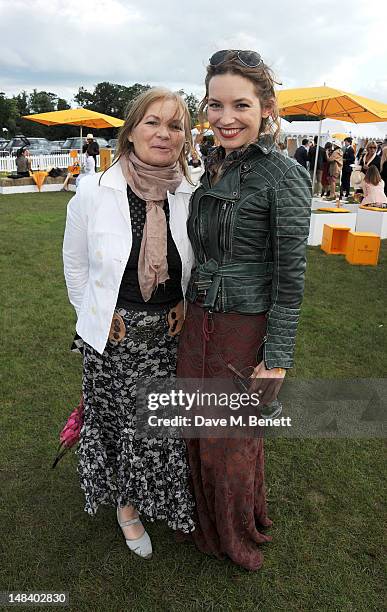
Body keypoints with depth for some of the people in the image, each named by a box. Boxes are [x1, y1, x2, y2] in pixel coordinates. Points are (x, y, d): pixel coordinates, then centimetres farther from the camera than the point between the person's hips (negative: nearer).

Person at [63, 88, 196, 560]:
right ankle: (124, 501, 44)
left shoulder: (192, 197, -7)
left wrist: (184, 306, 0)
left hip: (168, 336, 2)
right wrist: (95, 317, 2)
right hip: (110, 338, -1)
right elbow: (75, 263, 1)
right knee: (115, 420, 16)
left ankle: (159, 501, 45)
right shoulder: (93, 191, -13)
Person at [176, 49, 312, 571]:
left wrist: (277, 360, -16)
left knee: (234, 439, 13)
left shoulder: (283, 175, -16)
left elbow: (290, 277, -17)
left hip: (246, 331, -7)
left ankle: (238, 536, 44)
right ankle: (208, 522, 50)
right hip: (198, 324, 7)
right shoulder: (215, 167, 6)